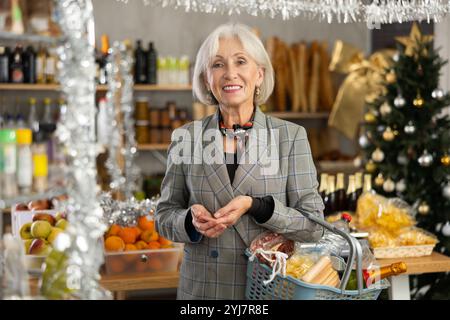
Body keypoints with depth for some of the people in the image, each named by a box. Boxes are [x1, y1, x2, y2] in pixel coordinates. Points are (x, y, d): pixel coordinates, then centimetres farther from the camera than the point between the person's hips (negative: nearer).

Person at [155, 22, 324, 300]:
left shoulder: (291, 136, -4)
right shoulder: (186, 138, 0)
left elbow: (313, 225, -6)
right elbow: (165, 215, 6)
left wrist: (254, 206, -20)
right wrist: (192, 219, -15)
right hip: (202, 288, 1)